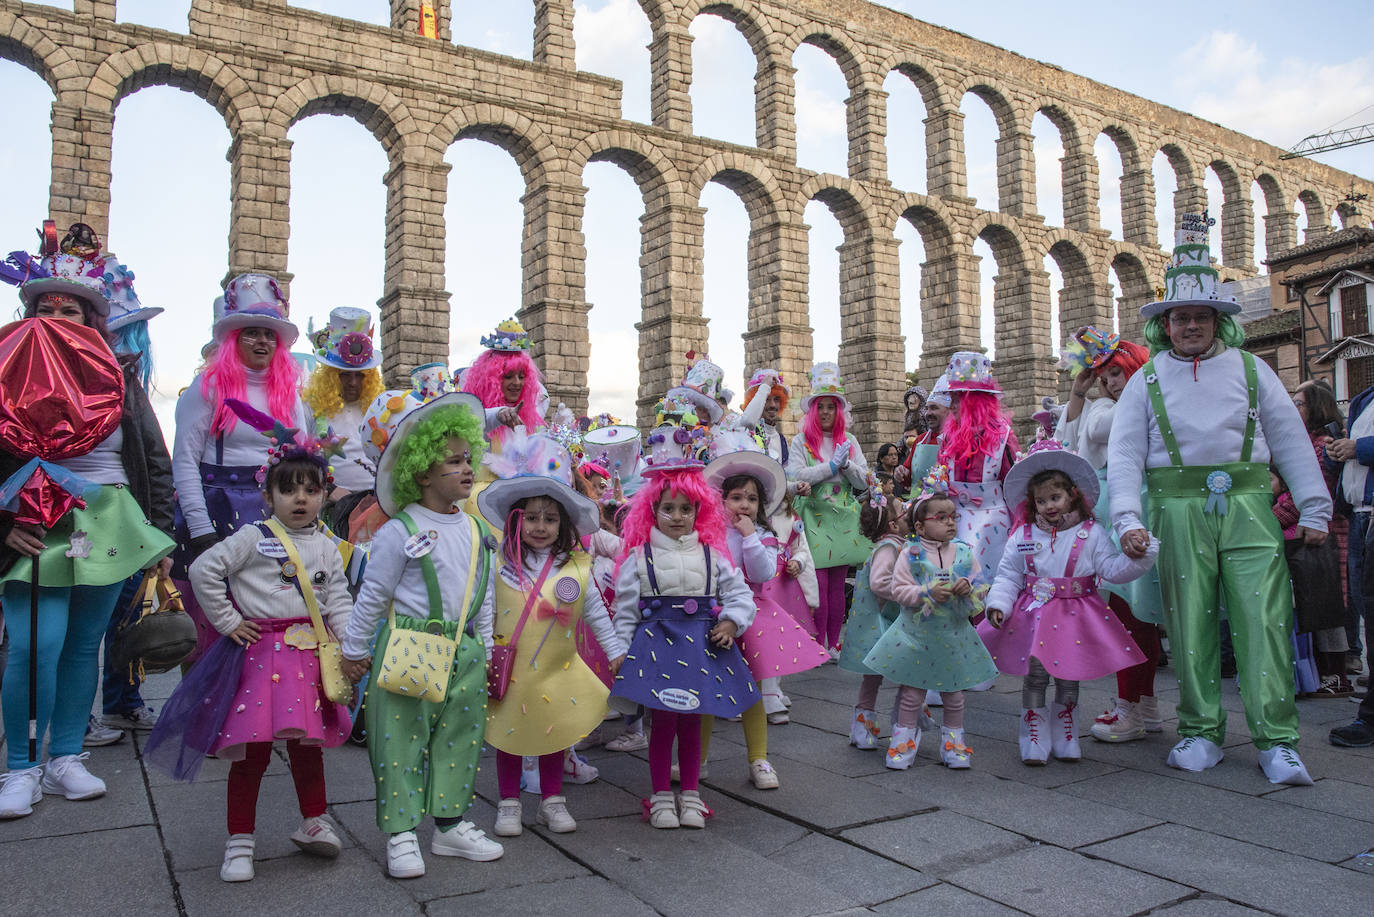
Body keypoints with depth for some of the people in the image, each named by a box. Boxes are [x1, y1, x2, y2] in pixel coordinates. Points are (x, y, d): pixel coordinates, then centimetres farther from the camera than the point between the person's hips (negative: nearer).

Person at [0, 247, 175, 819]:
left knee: (84, 645, 8)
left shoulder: (121, 381, 7)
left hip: (111, 528, 2)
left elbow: (156, 463, 11)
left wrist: (157, 535, 7)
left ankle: (65, 759, 20)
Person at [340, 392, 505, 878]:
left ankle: (450, 823, 27)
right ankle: (401, 833, 14)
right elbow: (372, 596, -3)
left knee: (458, 741, 13)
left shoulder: (475, 531, 8)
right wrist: (353, 650, 2)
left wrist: (485, 647, 17)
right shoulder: (400, 531, -9)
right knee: (402, 741, 1)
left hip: (463, 651, 6)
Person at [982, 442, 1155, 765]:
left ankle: (1065, 737, 26)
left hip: (1074, 618, 0)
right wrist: (998, 604, -10)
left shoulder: (1092, 533, -1)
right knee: (1034, 676, 3)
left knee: (1069, 679, 10)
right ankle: (1034, 738, 14)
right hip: (1033, 616, 1)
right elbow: (1008, 575, 2)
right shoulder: (1023, 536, 2)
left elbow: (1112, 568, -6)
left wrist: (1138, 557, -23)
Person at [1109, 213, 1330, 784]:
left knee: (1264, 618, -6)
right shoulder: (1147, 380, 9)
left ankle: (1276, 741, 1)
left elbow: (1291, 438, 11)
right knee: (1189, 623, 2)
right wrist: (1128, 518, -10)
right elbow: (1124, 453, 2)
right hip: (1180, 507, 0)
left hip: (1248, 502, 1)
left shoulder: (1249, 369, 12)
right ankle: (1200, 732, 13)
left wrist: (1314, 509, 5)